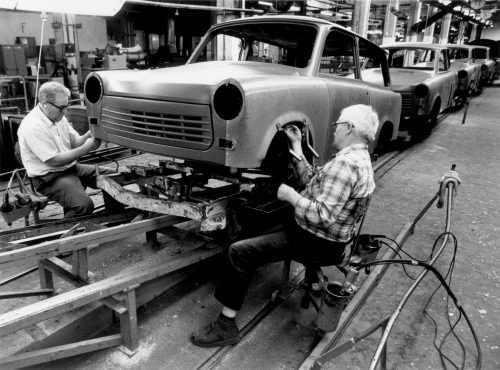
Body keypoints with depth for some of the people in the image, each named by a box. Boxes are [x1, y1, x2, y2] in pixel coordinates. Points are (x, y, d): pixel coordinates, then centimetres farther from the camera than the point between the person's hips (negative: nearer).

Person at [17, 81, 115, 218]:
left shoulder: (58, 117, 5)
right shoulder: (32, 127, -22)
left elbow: (75, 142, 7)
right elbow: (54, 161, -23)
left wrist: (88, 135, -15)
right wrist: (87, 148, -24)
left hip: (70, 167, 9)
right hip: (49, 178, -9)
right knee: (84, 205, -30)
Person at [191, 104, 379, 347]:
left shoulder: (346, 163, -24)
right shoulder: (358, 156, 9)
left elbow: (323, 216, -31)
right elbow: (310, 183, 10)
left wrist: (289, 195, -19)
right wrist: (296, 147, 7)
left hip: (317, 243, -11)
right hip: (327, 237, 11)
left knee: (239, 252, -13)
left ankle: (226, 327, -1)